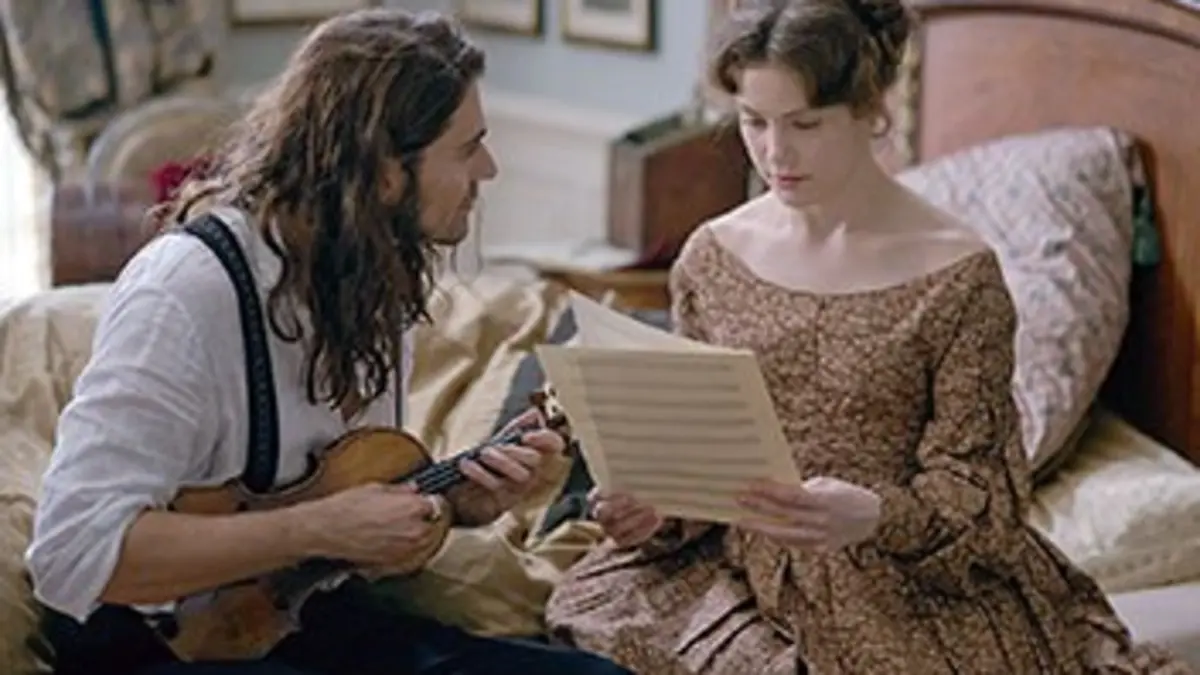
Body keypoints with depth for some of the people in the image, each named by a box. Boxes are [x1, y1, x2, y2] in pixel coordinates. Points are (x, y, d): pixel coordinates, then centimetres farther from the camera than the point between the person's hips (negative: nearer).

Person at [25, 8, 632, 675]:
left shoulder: (376, 275, 2)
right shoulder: (189, 287, -23)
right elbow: (72, 553, -28)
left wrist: (463, 498, -6)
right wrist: (321, 529, -27)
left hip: (310, 615, 8)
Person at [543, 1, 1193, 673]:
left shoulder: (957, 274, -9)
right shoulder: (712, 256, 3)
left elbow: (974, 490, -7)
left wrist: (873, 517, -27)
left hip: (905, 581, -4)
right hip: (744, 563, 4)